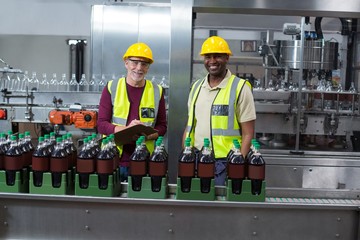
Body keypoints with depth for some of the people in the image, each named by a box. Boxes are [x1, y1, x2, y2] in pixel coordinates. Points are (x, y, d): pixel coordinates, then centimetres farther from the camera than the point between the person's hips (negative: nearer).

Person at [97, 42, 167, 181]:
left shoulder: (156, 91, 4)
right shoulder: (111, 88, 1)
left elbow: (162, 126, 8)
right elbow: (101, 124, -2)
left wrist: (147, 135, -13)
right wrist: (126, 129, -20)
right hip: (113, 160, 0)